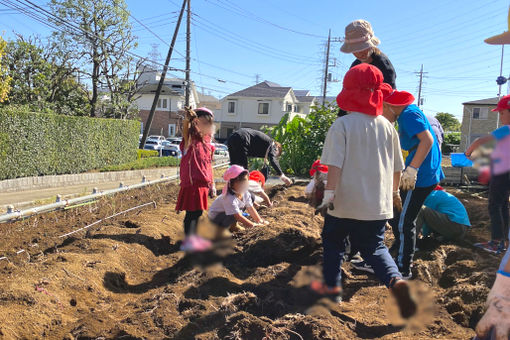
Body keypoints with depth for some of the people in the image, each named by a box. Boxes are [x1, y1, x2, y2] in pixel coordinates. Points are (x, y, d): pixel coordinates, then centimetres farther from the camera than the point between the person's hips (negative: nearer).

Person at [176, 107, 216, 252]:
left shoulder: (206, 142, 15)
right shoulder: (191, 139, -4)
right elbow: (185, 129, -28)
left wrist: (212, 184, 18)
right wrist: (187, 119, -49)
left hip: (203, 183, 7)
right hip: (192, 181, -7)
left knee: (198, 211, 15)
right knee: (191, 212, -3)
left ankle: (194, 236, 27)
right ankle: (187, 240, 6)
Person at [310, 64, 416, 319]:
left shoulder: (342, 125, -11)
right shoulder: (387, 127, 3)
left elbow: (335, 164, -18)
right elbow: (397, 168, 11)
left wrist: (329, 193, -13)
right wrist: (391, 192, 24)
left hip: (345, 202, -3)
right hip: (378, 203, 4)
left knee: (333, 240, 19)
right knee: (374, 247, 15)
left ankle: (331, 286, 28)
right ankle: (396, 280, -9)